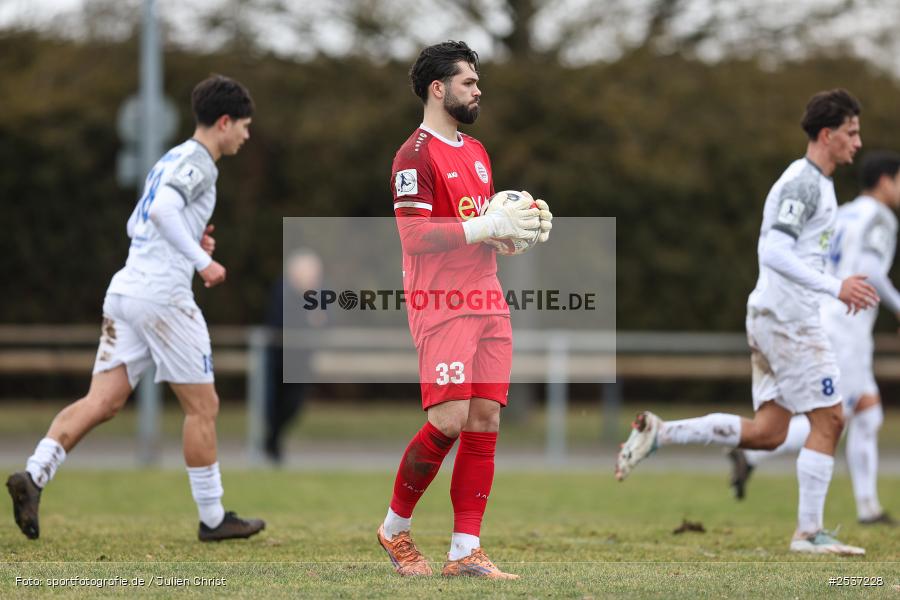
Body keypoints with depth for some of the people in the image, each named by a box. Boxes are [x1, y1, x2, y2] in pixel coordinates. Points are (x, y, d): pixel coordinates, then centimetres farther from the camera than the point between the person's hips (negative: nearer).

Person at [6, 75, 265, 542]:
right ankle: (213, 519, 9)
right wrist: (200, 260, -21)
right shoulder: (197, 162, -8)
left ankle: (33, 475, -17)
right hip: (163, 294, -9)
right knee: (202, 406, 2)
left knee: (102, 402, 1)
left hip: (125, 290, 9)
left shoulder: (171, 161, 22)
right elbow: (163, 210, -25)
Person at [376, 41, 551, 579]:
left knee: (485, 422, 0)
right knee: (449, 422, -15)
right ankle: (396, 528, 6)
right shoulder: (416, 155, -8)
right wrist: (491, 225, -20)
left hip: (487, 300, 8)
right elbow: (416, 236, -17)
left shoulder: (477, 152, 20)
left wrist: (523, 223, 8)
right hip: (441, 305, -8)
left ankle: (465, 551, 1)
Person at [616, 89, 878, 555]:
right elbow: (774, 253, -24)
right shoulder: (802, 183, -14)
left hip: (773, 317, 10)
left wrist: (839, 287, 21)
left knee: (767, 432, 7)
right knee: (828, 419, -5)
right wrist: (834, 287, -25)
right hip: (788, 318, -10)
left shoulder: (816, 182, 18)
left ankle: (659, 433, 6)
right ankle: (809, 532, -1)